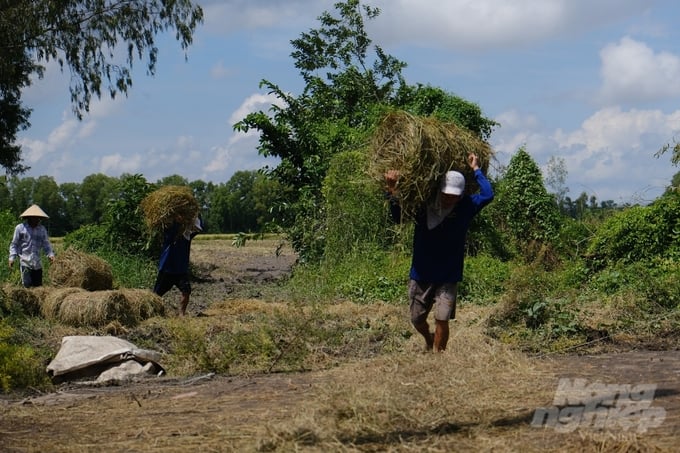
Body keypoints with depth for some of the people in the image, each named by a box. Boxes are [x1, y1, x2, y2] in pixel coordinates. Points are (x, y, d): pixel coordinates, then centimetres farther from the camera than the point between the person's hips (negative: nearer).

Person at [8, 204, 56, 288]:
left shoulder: (42, 229, 10)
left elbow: (46, 244, 14)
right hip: (25, 262, -4)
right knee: (27, 284, -14)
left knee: (38, 285, 3)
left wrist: (50, 254, -4)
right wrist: (12, 257, -4)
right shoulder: (20, 228, 1)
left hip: (37, 263, 4)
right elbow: (14, 244, 6)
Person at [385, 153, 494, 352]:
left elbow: (487, 195, -22)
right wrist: (392, 191, -10)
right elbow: (398, 217, 2)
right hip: (421, 274, 2)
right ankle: (429, 340, 45)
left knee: (442, 319, -13)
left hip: (448, 277, -2)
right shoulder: (423, 205, -7)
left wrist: (476, 169, -13)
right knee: (417, 319, 13)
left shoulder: (465, 208, -9)